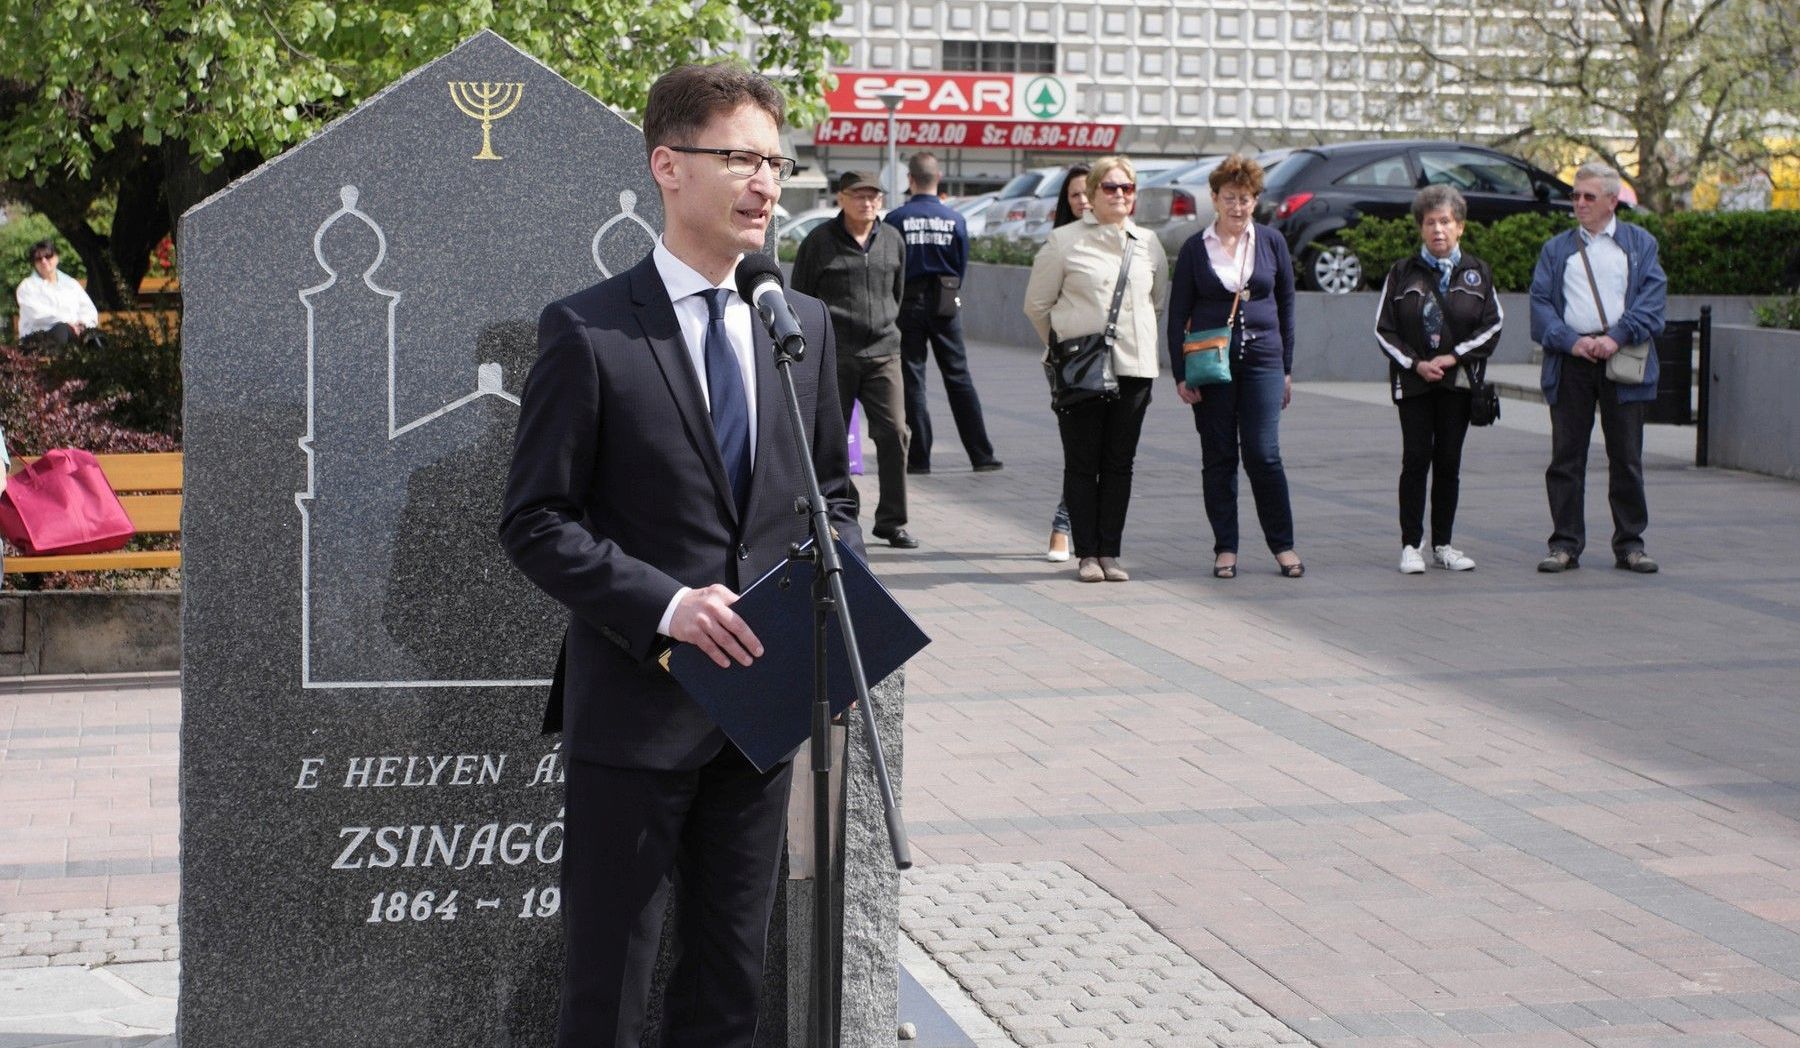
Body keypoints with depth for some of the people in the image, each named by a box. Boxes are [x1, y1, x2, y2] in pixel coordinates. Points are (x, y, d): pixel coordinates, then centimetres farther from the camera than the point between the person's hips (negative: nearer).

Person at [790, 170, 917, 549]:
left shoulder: (893, 240, 9)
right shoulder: (819, 241, -2)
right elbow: (798, 297, 3)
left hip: (883, 354, 3)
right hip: (832, 356, -3)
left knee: (894, 433, -5)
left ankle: (892, 521, 4)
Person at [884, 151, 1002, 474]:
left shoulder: (896, 219, -9)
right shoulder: (955, 219, -1)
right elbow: (962, 266, 6)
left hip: (909, 303, -2)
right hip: (946, 303, 2)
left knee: (912, 380, 4)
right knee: (958, 377, 8)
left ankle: (919, 457, 2)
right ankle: (981, 454, 6)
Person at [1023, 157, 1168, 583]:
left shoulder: (1148, 245, 9)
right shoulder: (1065, 241, -1)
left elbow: (1159, 300, 24)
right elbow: (1037, 303, 5)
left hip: (1134, 368, 3)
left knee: (1120, 464, 5)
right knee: (1082, 464, 1)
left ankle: (1110, 552, 12)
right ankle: (1086, 553, 8)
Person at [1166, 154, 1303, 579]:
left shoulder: (1271, 242, 5)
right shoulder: (1195, 248, 3)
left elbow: (1286, 305, 11)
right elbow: (1178, 314, 4)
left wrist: (1287, 369, 8)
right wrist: (1180, 373, -2)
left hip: (1262, 360, 0)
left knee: (1263, 453, -7)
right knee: (1218, 457, 3)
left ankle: (1282, 545, 4)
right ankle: (1225, 548, 11)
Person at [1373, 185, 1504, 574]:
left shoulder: (1476, 272, 6)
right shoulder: (1403, 273, 4)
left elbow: (1493, 324, 2)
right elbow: (1383, 329, 3)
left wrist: (1452, 357, -8)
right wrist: (1416, 364, -9)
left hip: (1458, 381, 1)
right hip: (1413, 382, -1)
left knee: (1449, 461, 4)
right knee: (1416, 459, -6)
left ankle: (1442, 544, 11)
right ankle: (1411, 545, -1)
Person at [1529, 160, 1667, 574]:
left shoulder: (1640, 244, 10)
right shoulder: (1556, 249, 13)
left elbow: (1653, 296, -1)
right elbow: (1541, 303, 4)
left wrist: (1617, 337, -15)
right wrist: (1571, 341, -12)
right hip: (1570, 362, 1)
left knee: (1626, 458, 3)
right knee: (1566, 458, 2)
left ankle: (1630, 544, 12)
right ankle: (1565, 545, 8)